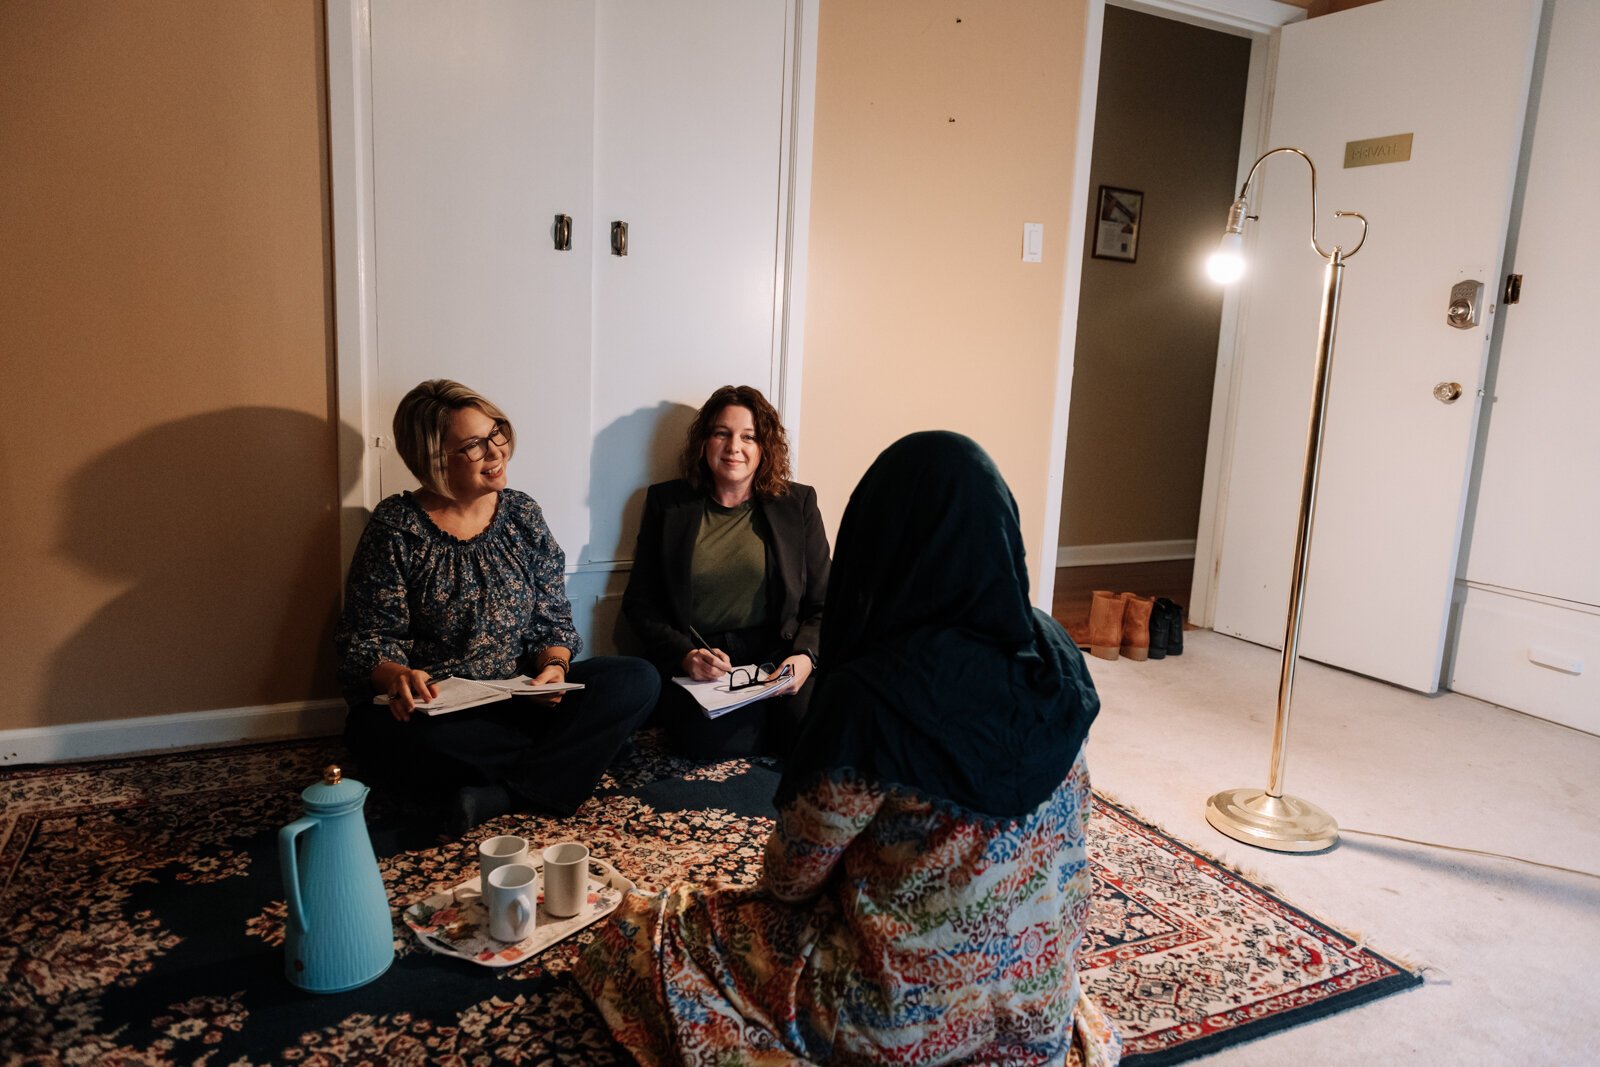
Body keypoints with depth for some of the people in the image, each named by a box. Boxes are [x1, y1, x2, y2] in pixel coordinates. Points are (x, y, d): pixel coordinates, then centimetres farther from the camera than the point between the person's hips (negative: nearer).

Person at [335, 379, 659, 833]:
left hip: (521, 695, 3)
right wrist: (395, 676, -28)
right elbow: (367, 638, -4)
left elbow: (553, 617, 9)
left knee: (637, 680, -19)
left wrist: (554, 666, -14)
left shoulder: (522, 513, 8)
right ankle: (567, 756, -21)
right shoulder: (396, 526, -2)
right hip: (432, 707, -3)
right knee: (376, 729, -39)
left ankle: (497, 795, -27)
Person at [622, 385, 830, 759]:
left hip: (777, 656, 1)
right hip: (693, 664, 0)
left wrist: (804, 656, -13)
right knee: (711, 738, -31)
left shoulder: (797, 503, 10)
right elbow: (640, 602, 7)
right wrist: (684, 655, -12)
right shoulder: (667, 503, 9)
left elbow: (822, 605, 8)